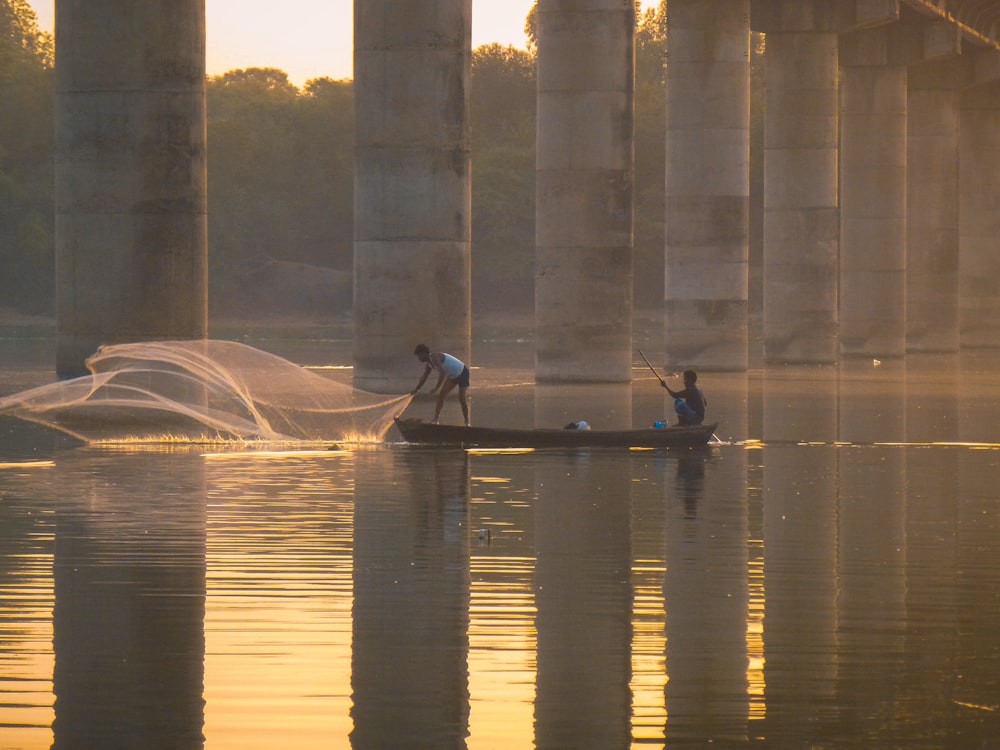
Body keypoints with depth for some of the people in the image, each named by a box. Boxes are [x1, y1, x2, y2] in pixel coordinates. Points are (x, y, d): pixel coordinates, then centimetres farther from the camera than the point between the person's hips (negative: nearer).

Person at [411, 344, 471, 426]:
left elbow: (442, 373, -41)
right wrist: (416, 390, 14)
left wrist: (436, 388, -41)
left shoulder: (434, 357, -30)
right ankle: (435, 420, 3)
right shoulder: (429, 362, 0)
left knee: (462, 399, -7)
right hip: (453, 375, 9)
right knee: (441, 395, 3)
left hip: (462, 373, -9)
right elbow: (424, 377, 13)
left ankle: (467, 423, 5)